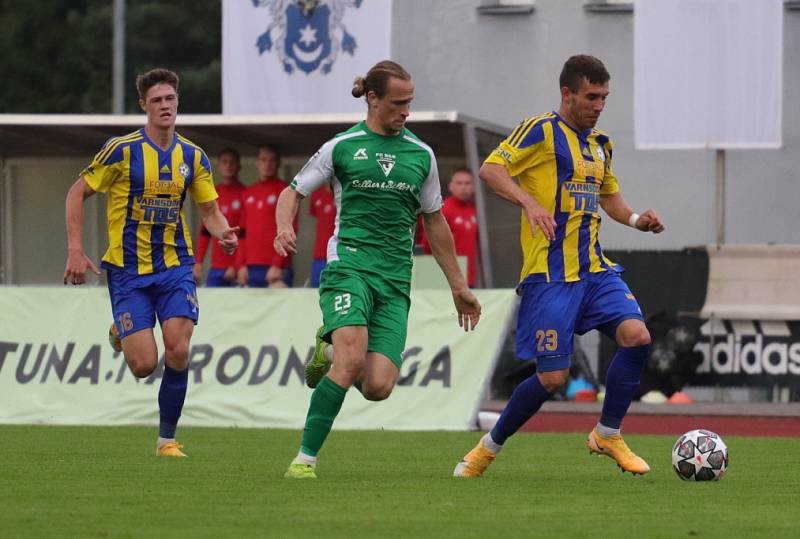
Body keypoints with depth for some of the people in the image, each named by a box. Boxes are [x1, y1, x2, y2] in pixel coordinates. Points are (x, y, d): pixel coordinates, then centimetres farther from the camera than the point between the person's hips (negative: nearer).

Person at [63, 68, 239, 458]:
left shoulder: (193, 156, 4)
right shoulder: (121, 150, -8)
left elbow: (210, 210, 12)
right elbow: (77, 193, -2)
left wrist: (223, 234, -12)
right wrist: (76, 250, -9)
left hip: (175, 267, 3)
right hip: (128, 270, -3)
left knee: (178, 352, -14)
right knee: (144, 364, -8)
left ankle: (167, 438, 2)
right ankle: (122, 334, 30)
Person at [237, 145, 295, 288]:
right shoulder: (249, 194, 16)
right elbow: (243, 232, 18)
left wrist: (278, 265, -13)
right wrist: (242, 264, 9)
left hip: (277, 269, -6)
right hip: (252, 268, 6)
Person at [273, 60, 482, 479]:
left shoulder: (421, 154, 13)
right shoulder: (341, 147, 3)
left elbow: (434, 222, 22)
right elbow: (293, 193, 11)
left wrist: (458, 286, 23)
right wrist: (284, 227, -12)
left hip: (396, 280, 4)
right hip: (349, 266, -4)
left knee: (377, 387, -12)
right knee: (352, 358, -27)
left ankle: (330, 348, 22)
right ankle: (305, 457, -16)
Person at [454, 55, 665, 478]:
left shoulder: (600, 144, 18)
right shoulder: (541, 130, -5)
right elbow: (490, 169, -14)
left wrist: (636, 219, 11)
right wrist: (530, 202, -28)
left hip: (594, 268, 7)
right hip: (549, 274, -7)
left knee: (637, 336, -16)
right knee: (552, 378, -8)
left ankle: (608, 434, 2)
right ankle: (490, 446, 16)